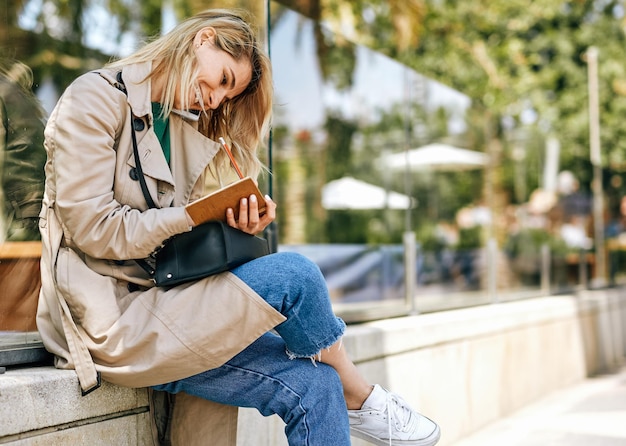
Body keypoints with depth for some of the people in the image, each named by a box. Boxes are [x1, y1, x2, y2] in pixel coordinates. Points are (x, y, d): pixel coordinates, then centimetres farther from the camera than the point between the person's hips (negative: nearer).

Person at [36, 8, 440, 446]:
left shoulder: (188, 130, 18)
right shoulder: (96, 99, -5)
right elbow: (93, 229, -15)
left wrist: (233, 228, -10)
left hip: (154, 305, 8)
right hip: (108, 318, -7)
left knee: (312, 385, -12)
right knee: (293, 275, -19)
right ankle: (359, 400, 5)